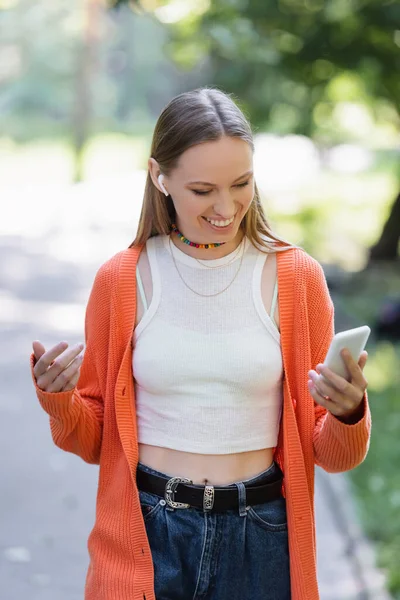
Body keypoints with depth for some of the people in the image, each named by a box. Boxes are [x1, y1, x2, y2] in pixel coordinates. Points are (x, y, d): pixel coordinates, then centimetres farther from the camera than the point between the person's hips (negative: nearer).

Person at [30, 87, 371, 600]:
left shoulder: (296, 277, -2)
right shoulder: (121, 280, -1)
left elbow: (331, 455, 1)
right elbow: (95, 441, 8)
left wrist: (348, 414, -19)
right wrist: (60, 400, -12)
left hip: (261, 541, 0)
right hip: (145, 537, 0)